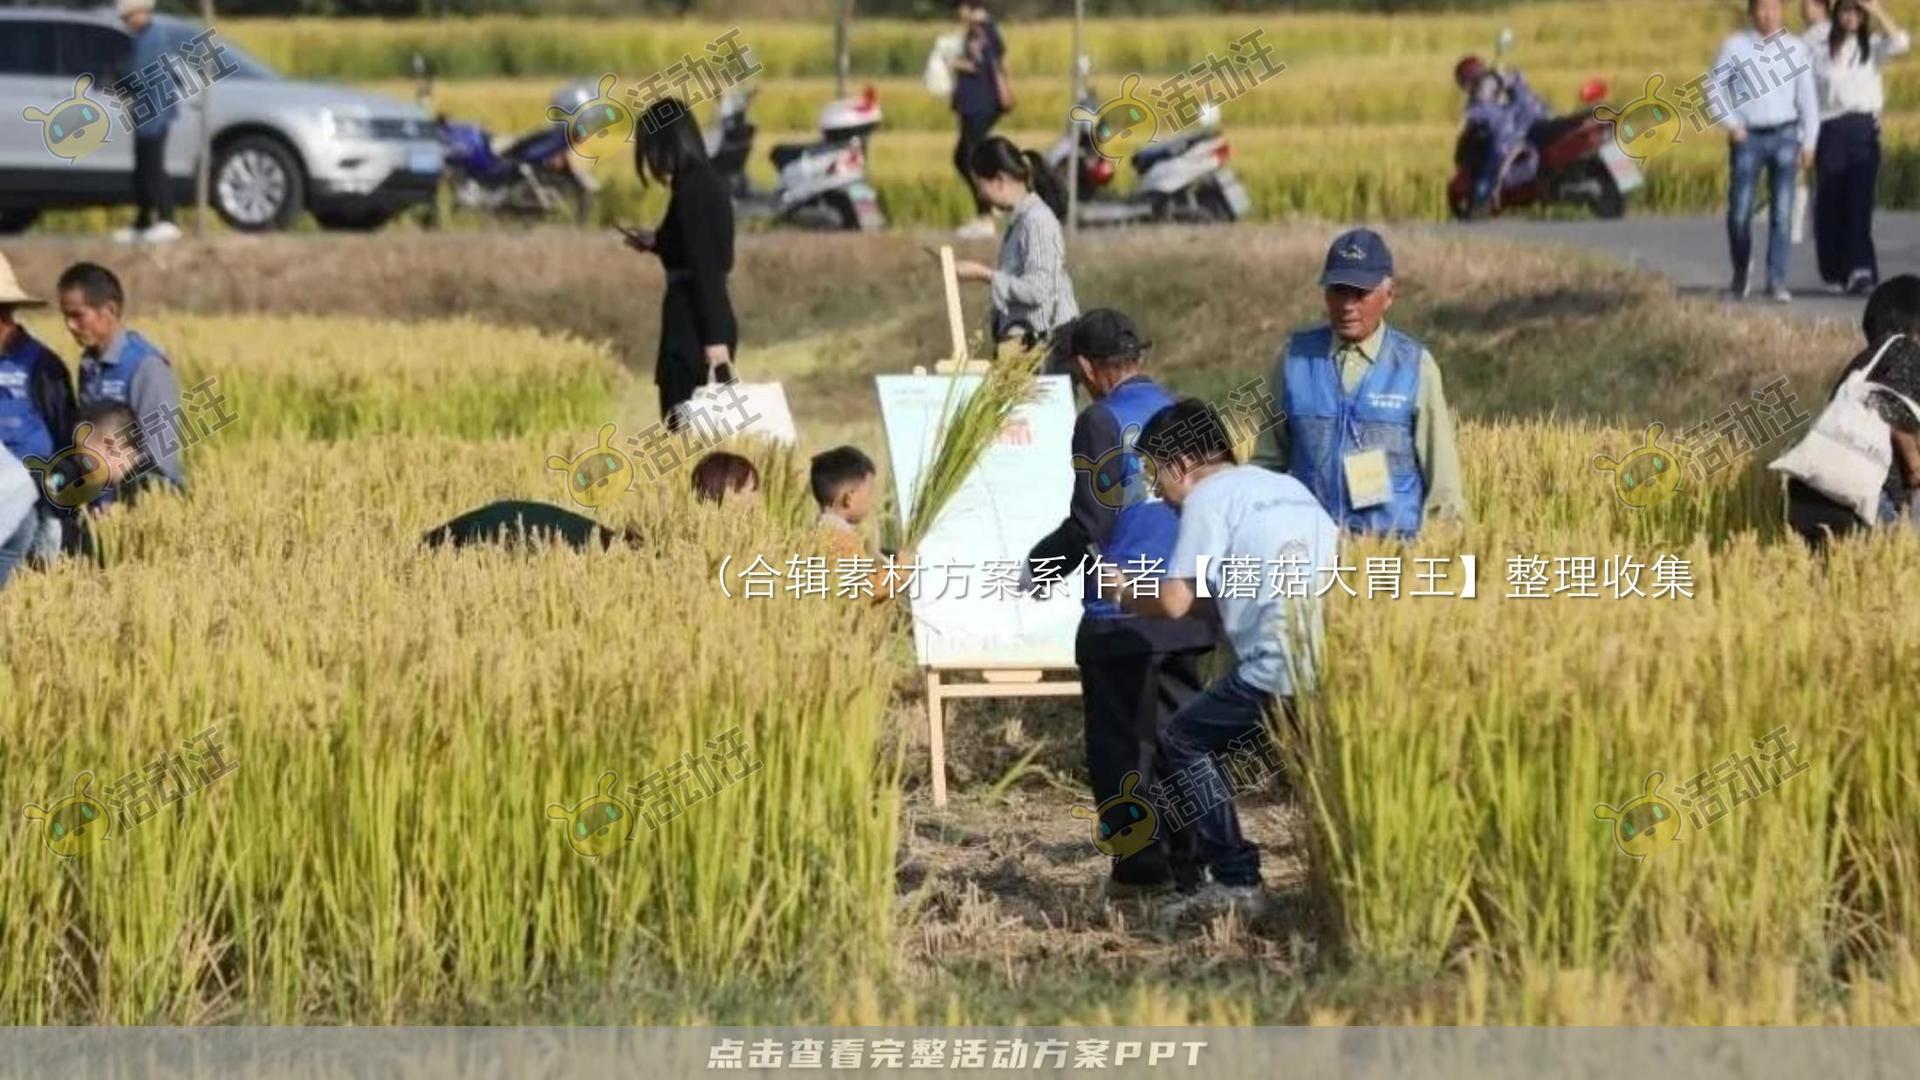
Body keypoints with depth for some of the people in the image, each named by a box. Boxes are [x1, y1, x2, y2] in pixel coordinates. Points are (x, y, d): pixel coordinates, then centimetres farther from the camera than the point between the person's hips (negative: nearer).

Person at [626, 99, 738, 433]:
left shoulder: (690, 191, -15)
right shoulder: (708, 183, 12)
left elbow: (705, 268, -20)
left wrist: (713, 339, -23)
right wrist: (656, 243, 29)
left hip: (694, 328, -10)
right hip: (712, 323, 10)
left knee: (684, 428, -8)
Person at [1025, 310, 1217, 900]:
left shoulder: (1102, 422, -10)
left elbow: (1090, 524, -13)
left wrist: (1039, 565, 3)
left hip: (1121, 616, -6)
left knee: (1123, 744, 2)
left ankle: (1143, 868, 0)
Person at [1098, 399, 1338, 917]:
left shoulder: (1210, 497, 1)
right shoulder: (1292, 489, 25)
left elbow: (1173, 602, -6)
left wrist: (1126, 593, 14)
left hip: (1279, 678, -7)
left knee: (1182, 741, 9)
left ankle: (1234, 879, 3)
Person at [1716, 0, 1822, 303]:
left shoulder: (1796, 48, 6)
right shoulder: (1735, 48, 1)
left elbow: (1807, 97, 8)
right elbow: (1715, 88, 5)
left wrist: (1809, 141, 4)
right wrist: (1730, 124, -6)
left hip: (1784, 136, 1)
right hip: (1747, 138, -1)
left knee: (1782, 211, -5)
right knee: (1739, 211, -2)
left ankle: (1777, 281, -2)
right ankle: (1741, 272, 21)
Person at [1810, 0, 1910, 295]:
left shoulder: (1872, 48, 10)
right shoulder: (1820, 53, 8)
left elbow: (1900, 43, -11)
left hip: (1865, 129, 0)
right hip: (1831, 130, 0)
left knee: (1860, 201, -11)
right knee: (1831, 204, 1)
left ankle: (1860, 270, -21)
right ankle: (1836, 272, 11)